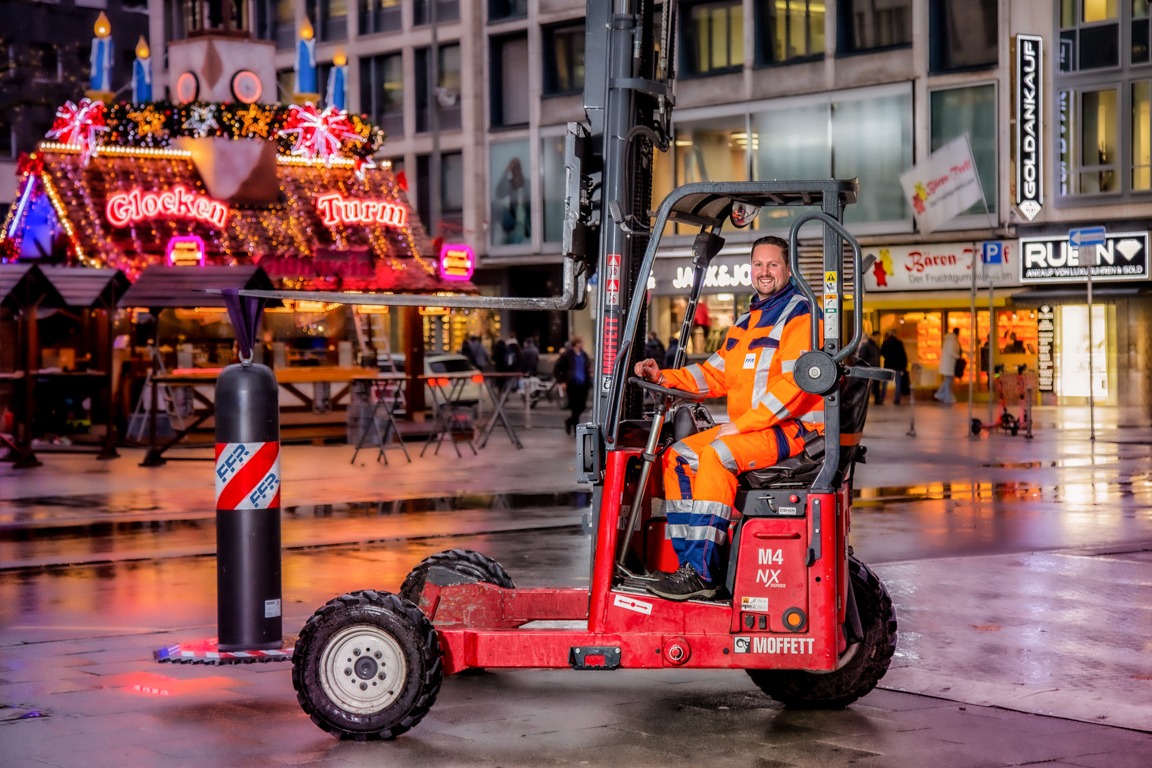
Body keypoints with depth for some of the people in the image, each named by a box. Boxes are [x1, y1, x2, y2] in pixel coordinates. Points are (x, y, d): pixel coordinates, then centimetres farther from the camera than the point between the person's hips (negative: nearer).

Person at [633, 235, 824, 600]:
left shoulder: (799, 314, -7)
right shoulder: (746, 321, 22)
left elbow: (795, 383, -19)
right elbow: (715, 374, 19)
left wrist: (741, 424, -20)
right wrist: (664, 377, 3)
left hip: (792, 427, -9)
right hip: (745, 427, 9)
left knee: (715, 457, -29)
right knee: (677, 457, -2)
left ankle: (702, 573, -29)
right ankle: (690, 562, -6)